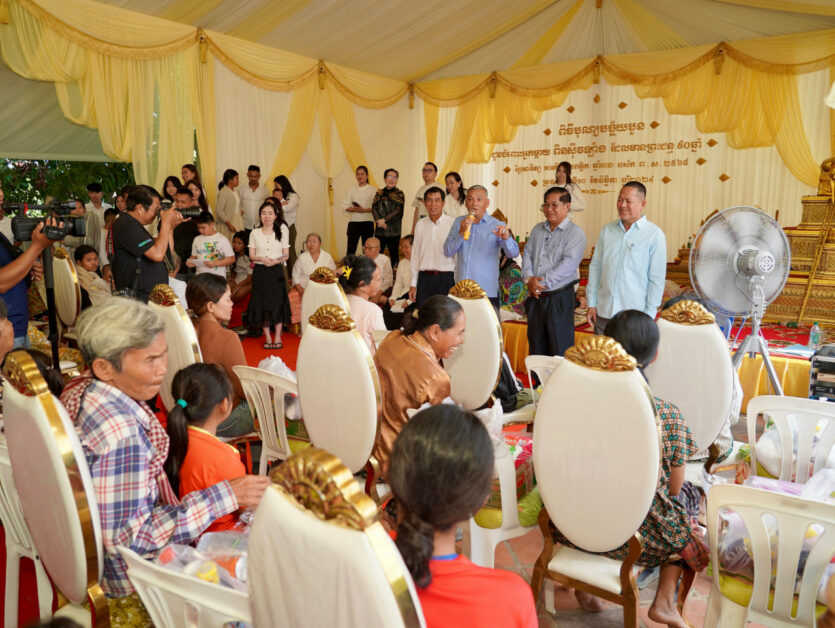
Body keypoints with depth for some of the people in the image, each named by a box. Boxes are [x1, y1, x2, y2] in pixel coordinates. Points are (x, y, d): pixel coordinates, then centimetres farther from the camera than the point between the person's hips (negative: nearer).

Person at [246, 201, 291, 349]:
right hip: (260, 271, 1)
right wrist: (262, 259, -17)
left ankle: (278, 337, 7)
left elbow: (286, 254, 3)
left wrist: (277, 260, -17)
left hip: (277, 271, -1)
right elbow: (251, 255, 3)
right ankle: (267, 337, 12)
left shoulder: (282, 231, 5)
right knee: (262, 304, 2)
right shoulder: (254, 233, 7)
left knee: (278, 303, -2)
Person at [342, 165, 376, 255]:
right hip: (353, 221, 2)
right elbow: (345, 206, 6)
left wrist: (364, 210, -19)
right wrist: (354, 209, -12)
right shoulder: (352, 189, 13)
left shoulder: (372, 189, 6)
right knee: (351, 248, -5)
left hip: (367, 221, -2)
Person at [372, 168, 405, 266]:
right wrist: (379, 221, -13)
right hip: (380, 230, 3)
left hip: (393, 230, -3)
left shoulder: (399, 194, 4)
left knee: (393, 254, 1)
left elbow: (398, 210, -7)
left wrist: (384, 220, -14)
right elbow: (374, 208, 4)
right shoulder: (379, 193, 13)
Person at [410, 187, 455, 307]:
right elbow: (415, 255, 13)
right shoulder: (420, 224, 9)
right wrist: (413, 284, 12)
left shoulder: (453, 223, -4)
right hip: (424, 278, 4)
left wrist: (458, 283, -7)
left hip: (446, 278, -4)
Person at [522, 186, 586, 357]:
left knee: (560, 351, -2)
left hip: (559, 298, -6)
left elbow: (568, 264, -16)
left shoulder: (575, 233, -5)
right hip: (535, 297, 6)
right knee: (536, 349, 12)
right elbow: (527, 255, 11)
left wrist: (542, 282, -17)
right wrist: (529, 278, -8)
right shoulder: (538, 229, 15)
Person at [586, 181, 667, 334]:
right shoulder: (607, 230, 8)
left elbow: (657, 279, -5)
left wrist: (648, 316, -7)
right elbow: (595, 266, 11)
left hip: (635, 316, -4)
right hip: (603, 313, 4)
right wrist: (591, 304, 7)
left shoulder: (655, 235, -5)